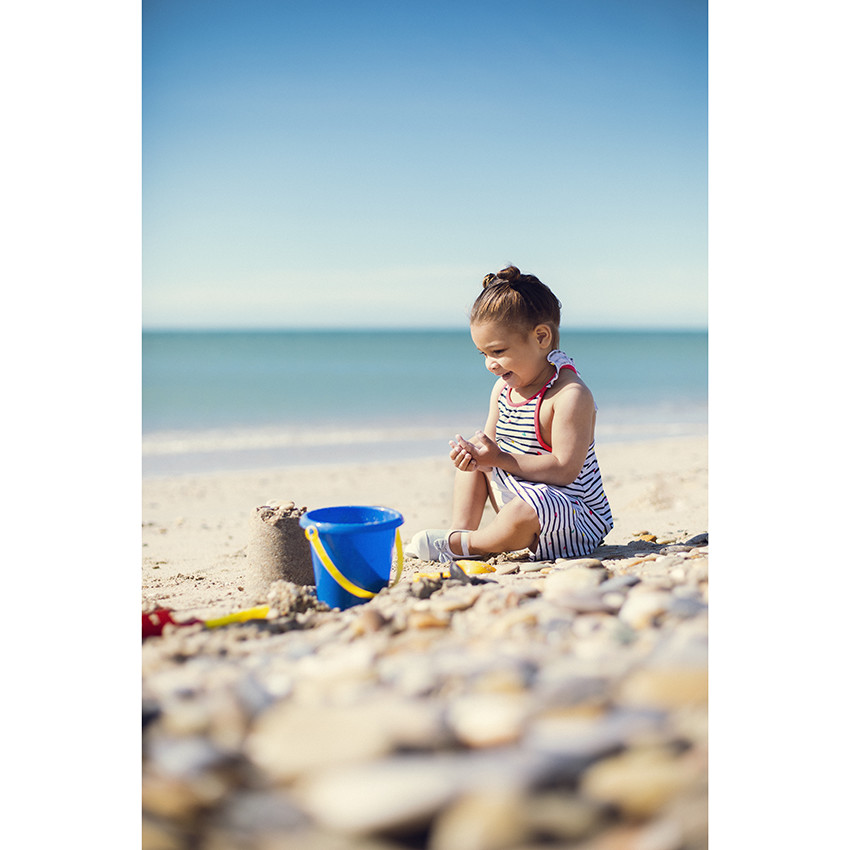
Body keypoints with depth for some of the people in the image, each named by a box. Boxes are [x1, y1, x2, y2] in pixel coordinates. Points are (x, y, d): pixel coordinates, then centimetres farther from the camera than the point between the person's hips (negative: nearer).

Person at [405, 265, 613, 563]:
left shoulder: (570, 395, -22)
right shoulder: (503, 389, 5)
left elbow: (564, 469, -28)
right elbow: (492, 443, 14)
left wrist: (501, 459, -29)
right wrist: (474, 454, -12)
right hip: (521, 496, 9)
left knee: (523, 513, -39)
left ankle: (461, 544, -12)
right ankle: (461, 530, 8)